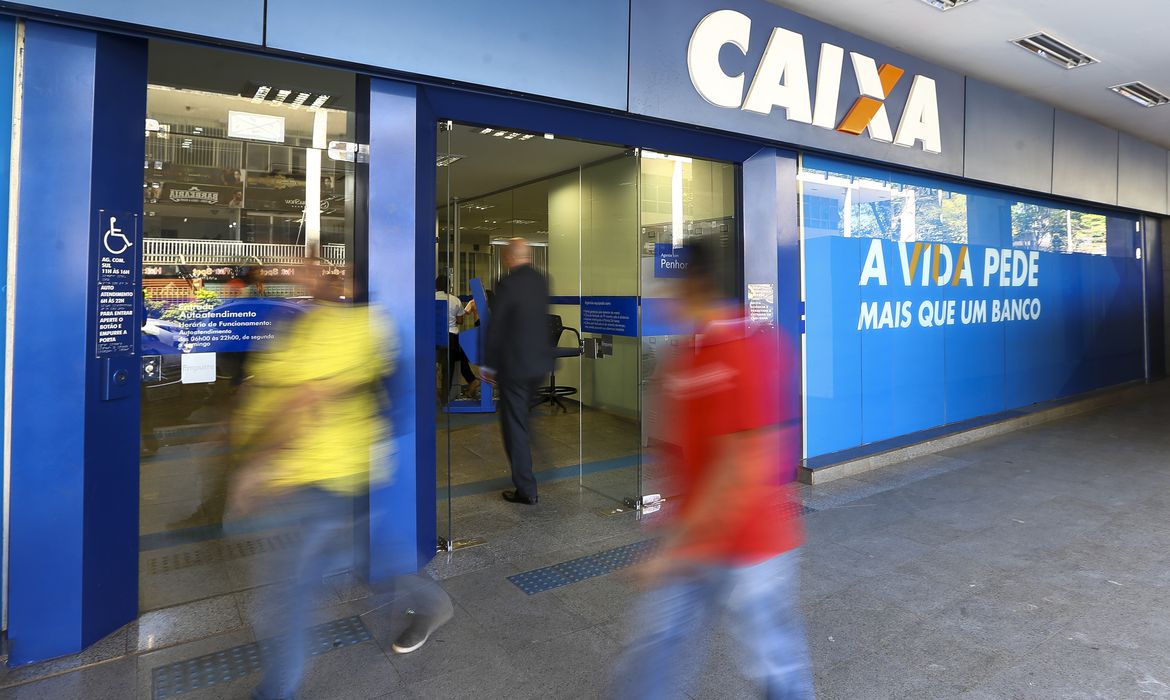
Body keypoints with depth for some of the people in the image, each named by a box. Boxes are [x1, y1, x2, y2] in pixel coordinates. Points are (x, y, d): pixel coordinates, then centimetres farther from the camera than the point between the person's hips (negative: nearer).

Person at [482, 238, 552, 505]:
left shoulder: (507, 284, -17)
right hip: (540, 361, 7)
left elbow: (496, 327, -14)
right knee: (522, 417, 23)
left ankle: (526, 489, 6)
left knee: (514, 425, 2)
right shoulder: (542, 281, 4)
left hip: (514, 364, -7)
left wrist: (488, 365, -4)